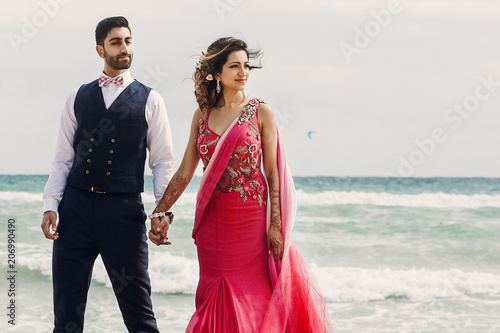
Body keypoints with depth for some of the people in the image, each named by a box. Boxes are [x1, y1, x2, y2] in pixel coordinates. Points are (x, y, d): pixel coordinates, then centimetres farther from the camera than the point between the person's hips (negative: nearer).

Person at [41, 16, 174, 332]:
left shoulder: (150, 100, 8)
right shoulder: (78, 98, 14)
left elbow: (162, 162, 4)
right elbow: (63, 160, 12)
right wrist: (50, 205, -1)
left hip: (124, 210, -2)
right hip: (76, 206, 2)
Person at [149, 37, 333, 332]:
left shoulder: (261, 112, 0)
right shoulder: (202, 115, 8)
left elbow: (273, 173, -3)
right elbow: (185, 173, 10)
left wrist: (276, 225, -10)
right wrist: (160, 213, 5)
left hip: (252, 217, -3)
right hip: (213, 220, 3)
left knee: (255, 295, -1)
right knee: (218, 298, 4)